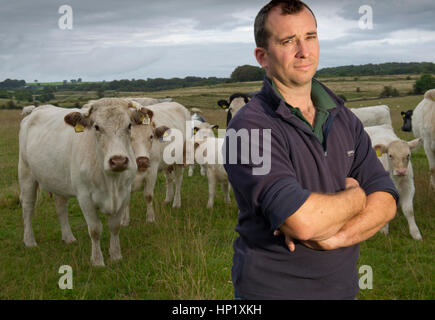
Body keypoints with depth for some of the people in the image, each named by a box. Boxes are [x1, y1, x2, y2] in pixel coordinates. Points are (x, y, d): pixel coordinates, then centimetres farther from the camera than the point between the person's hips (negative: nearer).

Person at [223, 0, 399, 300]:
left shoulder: (344, 118, 3)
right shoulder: (248, 127, -19)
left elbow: (386, 201, -3)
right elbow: (302, 220, -29)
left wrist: (334, 237, -20)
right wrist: (355, 195, -11)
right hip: (272, 288, -5)